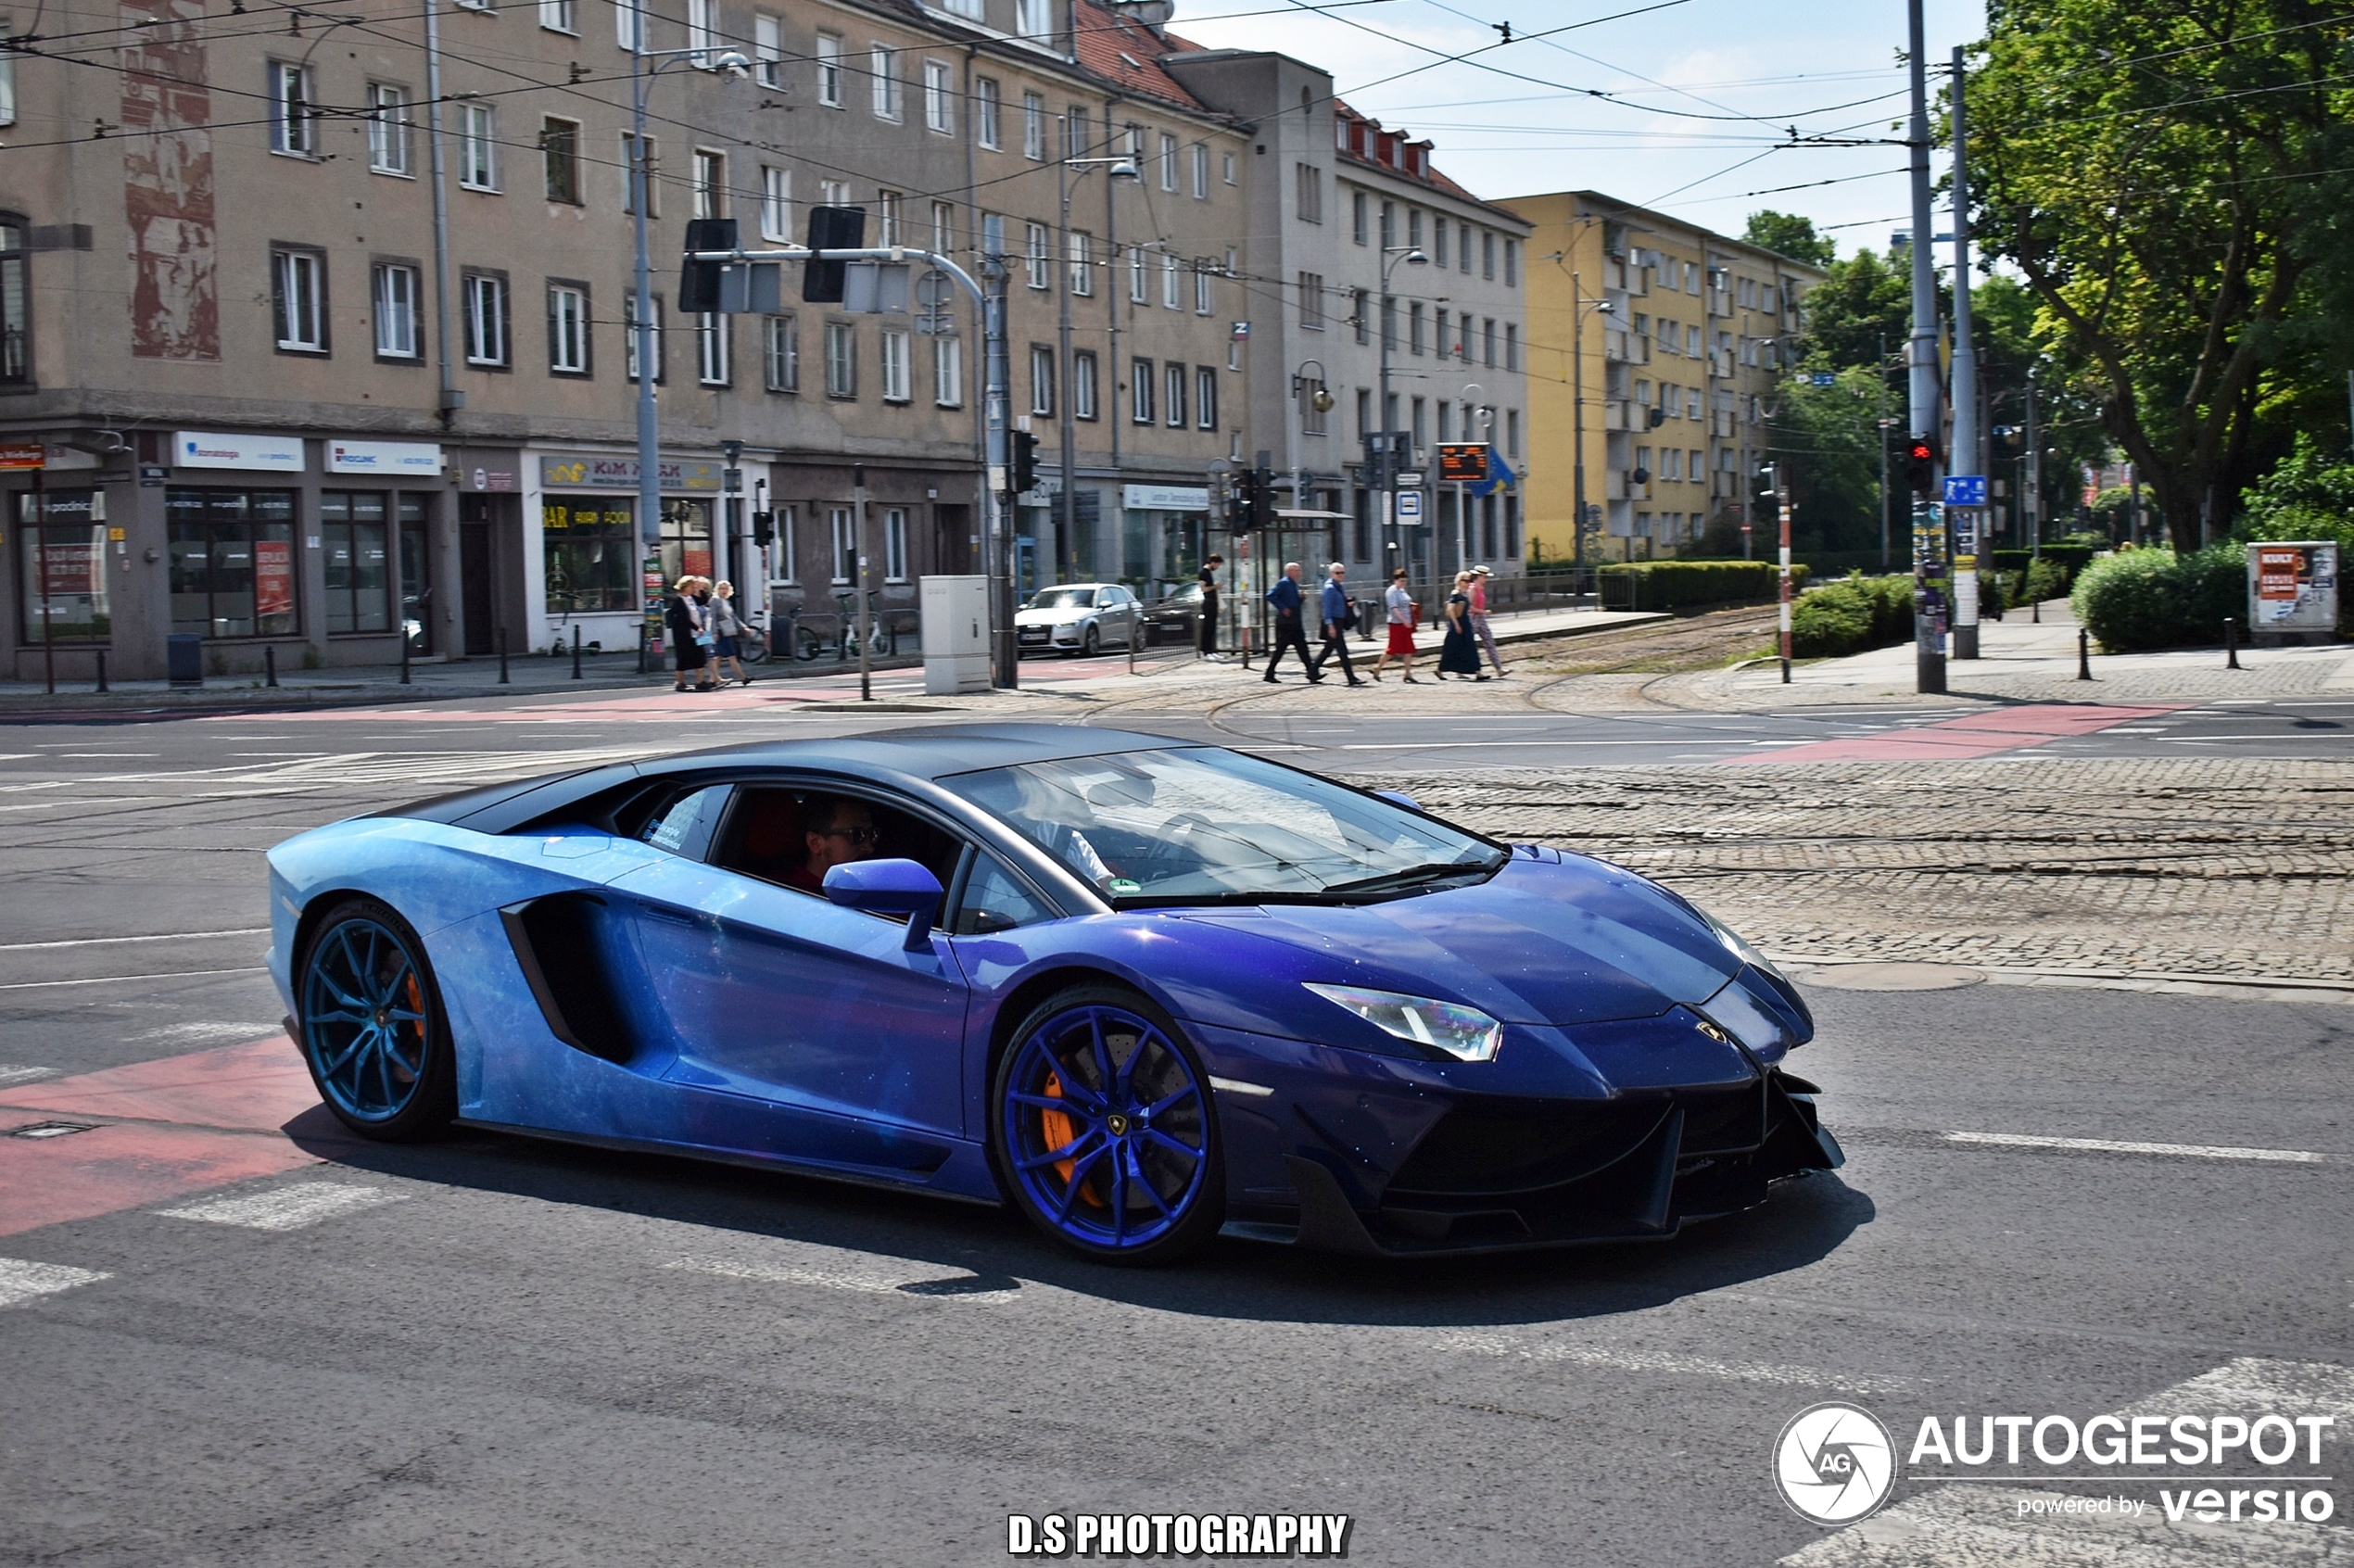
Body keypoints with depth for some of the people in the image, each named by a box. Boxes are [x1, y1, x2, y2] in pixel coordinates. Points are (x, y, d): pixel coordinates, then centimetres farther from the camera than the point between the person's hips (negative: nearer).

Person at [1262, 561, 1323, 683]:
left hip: (1295, 624, 9)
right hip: (1285, 623, -9)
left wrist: (1302, 598, 5)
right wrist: (1282, 608, -21)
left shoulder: (1294, 584, 18)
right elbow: (1270, 596, -20)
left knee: (1302, 648, 4)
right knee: (1280, 649, -6)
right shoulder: (1283, 583, -9)